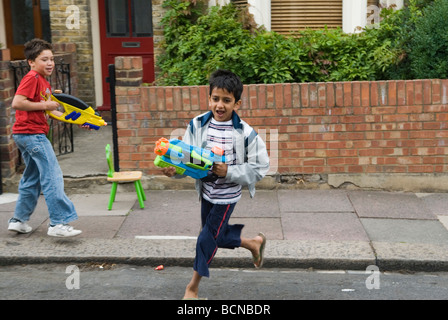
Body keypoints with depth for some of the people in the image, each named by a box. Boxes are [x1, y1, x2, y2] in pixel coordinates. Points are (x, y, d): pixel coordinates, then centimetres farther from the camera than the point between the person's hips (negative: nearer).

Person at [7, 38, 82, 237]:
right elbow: (17, 103, -22)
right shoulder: (32, 78, -12)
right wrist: (44, 105, -16)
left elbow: (47, 111, 23)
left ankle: (18, 220, 27)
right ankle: (59, 223, -12)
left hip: (31, 135, 11)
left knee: (33, 179, 18)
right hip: (31, 133, -11)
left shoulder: (44, 82, 18)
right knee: (52, 177, -12)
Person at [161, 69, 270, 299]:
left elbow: (259, 168, -14)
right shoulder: (198, 125, -8)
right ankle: (254, 243, 48)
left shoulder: (245, 133, -18)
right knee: (218, 235, 20)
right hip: (206, 192, 5)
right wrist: (174, 170, -27)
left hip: (227, 196, -5)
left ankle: (192, 288, 19)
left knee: (207, 239, 1)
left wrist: (229, 172, -25)